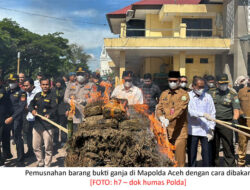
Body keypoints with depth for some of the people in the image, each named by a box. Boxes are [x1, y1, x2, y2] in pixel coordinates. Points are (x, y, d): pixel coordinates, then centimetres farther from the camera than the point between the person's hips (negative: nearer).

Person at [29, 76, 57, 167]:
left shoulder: (52, 96, -5)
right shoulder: (37, 95, 13)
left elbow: (54, 108, -16)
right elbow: (31, 105, 13)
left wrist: (49, 114, -35)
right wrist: (32, 110, -9)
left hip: (48, 126, -5)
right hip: (37, 124, 6)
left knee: (48, 147, 2)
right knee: (36, 146, 14)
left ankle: (47, 165, 19)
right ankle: (40, 163, 33)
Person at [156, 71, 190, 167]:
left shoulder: (184, 94, -2)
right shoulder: (164, 94, 14)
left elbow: (180, 109, -17)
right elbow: (159, 108, 8)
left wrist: (168, 119, -31)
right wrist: (161, 117, -15)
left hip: (179, 131, -4)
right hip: (166, 130, 4)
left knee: (179, 158, -2)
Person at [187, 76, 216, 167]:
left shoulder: (208, 97, 8)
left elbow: (212, 114, 7)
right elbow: (189, 111, -13)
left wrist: (211, 129, 0)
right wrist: (203, 114, -24)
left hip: (206, 131, 2)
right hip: (192, 130, -1)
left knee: (207, 154, 3)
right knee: (191, 154, 6)